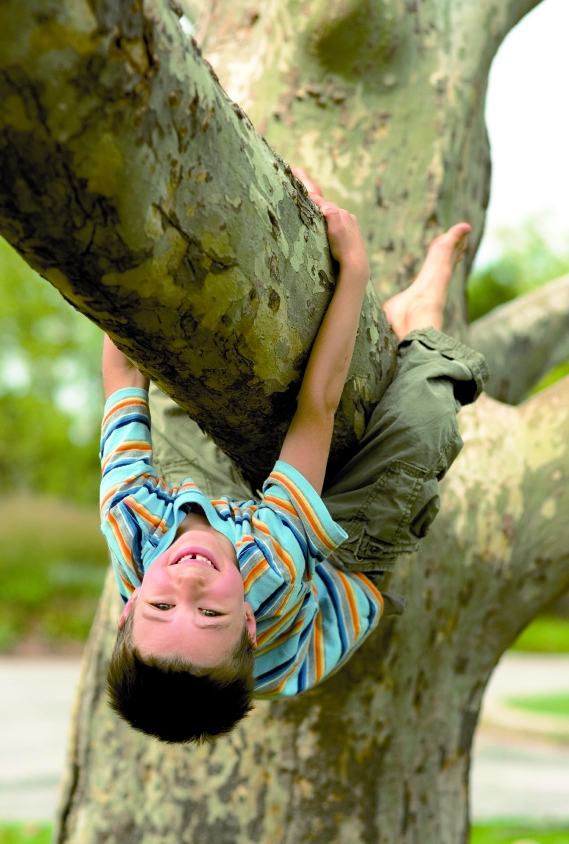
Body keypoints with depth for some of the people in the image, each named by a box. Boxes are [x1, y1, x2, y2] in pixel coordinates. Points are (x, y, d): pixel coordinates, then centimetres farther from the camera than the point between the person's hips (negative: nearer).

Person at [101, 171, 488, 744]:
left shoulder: (134, 533, -45)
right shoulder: (273, 571, -52)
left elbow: (122, 369, -34)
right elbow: (318, 402, -44)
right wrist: (355, 265, -35)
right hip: (345, 561, -3)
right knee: (426, 416, -23)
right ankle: (418, 324, 13)